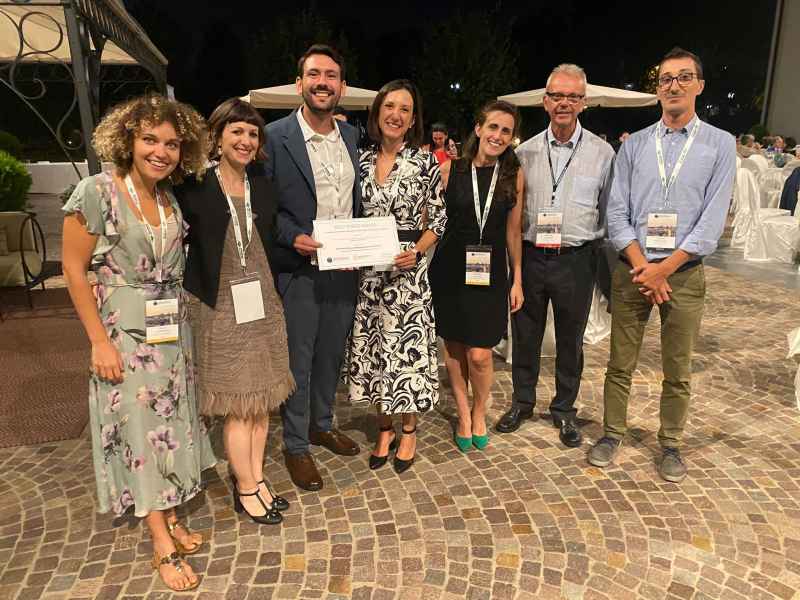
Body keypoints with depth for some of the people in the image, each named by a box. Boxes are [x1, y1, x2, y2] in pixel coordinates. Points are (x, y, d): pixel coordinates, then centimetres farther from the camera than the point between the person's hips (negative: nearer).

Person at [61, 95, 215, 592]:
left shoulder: (172, 197, 3)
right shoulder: (97, 192, -12)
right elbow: (75, 268, -11)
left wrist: (181, 319, 5)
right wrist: (100, 342, -13)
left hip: (175, 332, 6)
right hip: (126, 335, -5)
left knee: (172, 427, 13)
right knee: (141, 431, 3)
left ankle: (168, 517, 31)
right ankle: (162, 544, 16)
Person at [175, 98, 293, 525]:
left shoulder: (263, 187, 7)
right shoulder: (195, 189, -8)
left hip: (262, 305, 5)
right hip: (219, 309, -5)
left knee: (262, 398, 12)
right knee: (238, 405, 4)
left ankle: (256, 477, 29)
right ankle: (245, 488, 22)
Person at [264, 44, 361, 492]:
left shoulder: (353, 136, 7)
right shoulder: (275, 137, -9)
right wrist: (293, 237, -21)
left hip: (345, 268, 5)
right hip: (299, 270, -5)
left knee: (332, 354, 19)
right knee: (298, 360, 7)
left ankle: (323, 424, 40)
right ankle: (296, 446, 25)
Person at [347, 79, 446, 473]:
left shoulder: (425, 162, -4)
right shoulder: (362, 160, 6)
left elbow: (438, 219, -2)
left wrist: (416, 251, -17)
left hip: (407, 270, -3)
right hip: (367, 271, 4)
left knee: (408, 348, 3)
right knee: (373, 349, 11)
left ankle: (408, 431, 25)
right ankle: (384, 429, 30)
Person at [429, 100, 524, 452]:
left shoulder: (514, 175, 2)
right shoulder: (450, 169, -2)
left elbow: (513, 230, 7)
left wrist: (517, 279, 7)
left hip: (491, 272, 0)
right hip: (450, 269, 0)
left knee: (479, 355, -3)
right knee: (453, 346, 9)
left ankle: (479, 413, 26)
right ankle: (463, 414, 31)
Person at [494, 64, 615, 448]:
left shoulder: (602, 153, 0)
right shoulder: (526, 151, 5)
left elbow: (609, 214, 4)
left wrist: (605, 264, 2)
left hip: (575, 260, -1)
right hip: (530, 256, 2)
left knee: (570, 341, 11)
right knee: (525, 336, 12)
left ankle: (564, 410, 30)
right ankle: (522, 401, 32)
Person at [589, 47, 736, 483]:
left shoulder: (720, 144, 3)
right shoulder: (634, 145, 7)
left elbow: (712, 219, -5)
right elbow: (616, 211, 0)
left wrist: (665, 268, -12)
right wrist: (641, 266, -11)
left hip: (684, 272, -1)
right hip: (632, 270, 1)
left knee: (678, 371, 8)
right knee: (620, 363, 7)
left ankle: (670, 444, 24)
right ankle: (612, 433, 23)